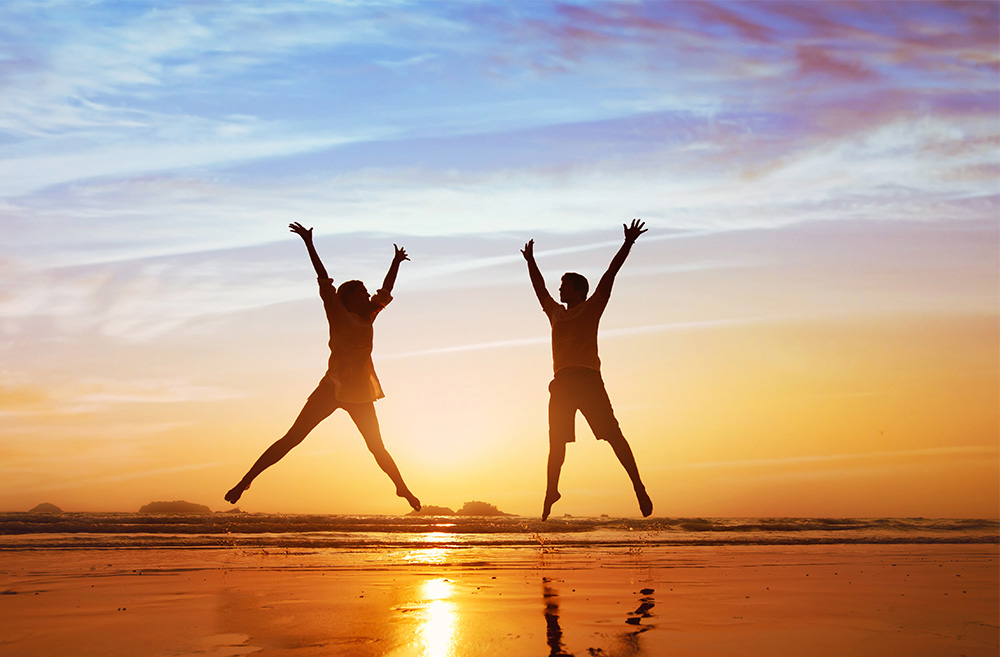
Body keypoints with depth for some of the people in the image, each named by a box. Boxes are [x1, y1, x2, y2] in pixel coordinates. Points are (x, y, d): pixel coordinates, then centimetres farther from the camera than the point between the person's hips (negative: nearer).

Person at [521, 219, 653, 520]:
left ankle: (638, 487, -13)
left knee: (612, 433, -10)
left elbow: (609, 275, 5)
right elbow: (540, 287, 36)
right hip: (561, 382, 5)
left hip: (588, 379, -5)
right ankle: (551, 491, 17)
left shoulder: (592, 307, 10)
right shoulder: (555, 312, 22)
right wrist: (530, 261, 42)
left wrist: (628, 244, 2)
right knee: (556, 442, 8)